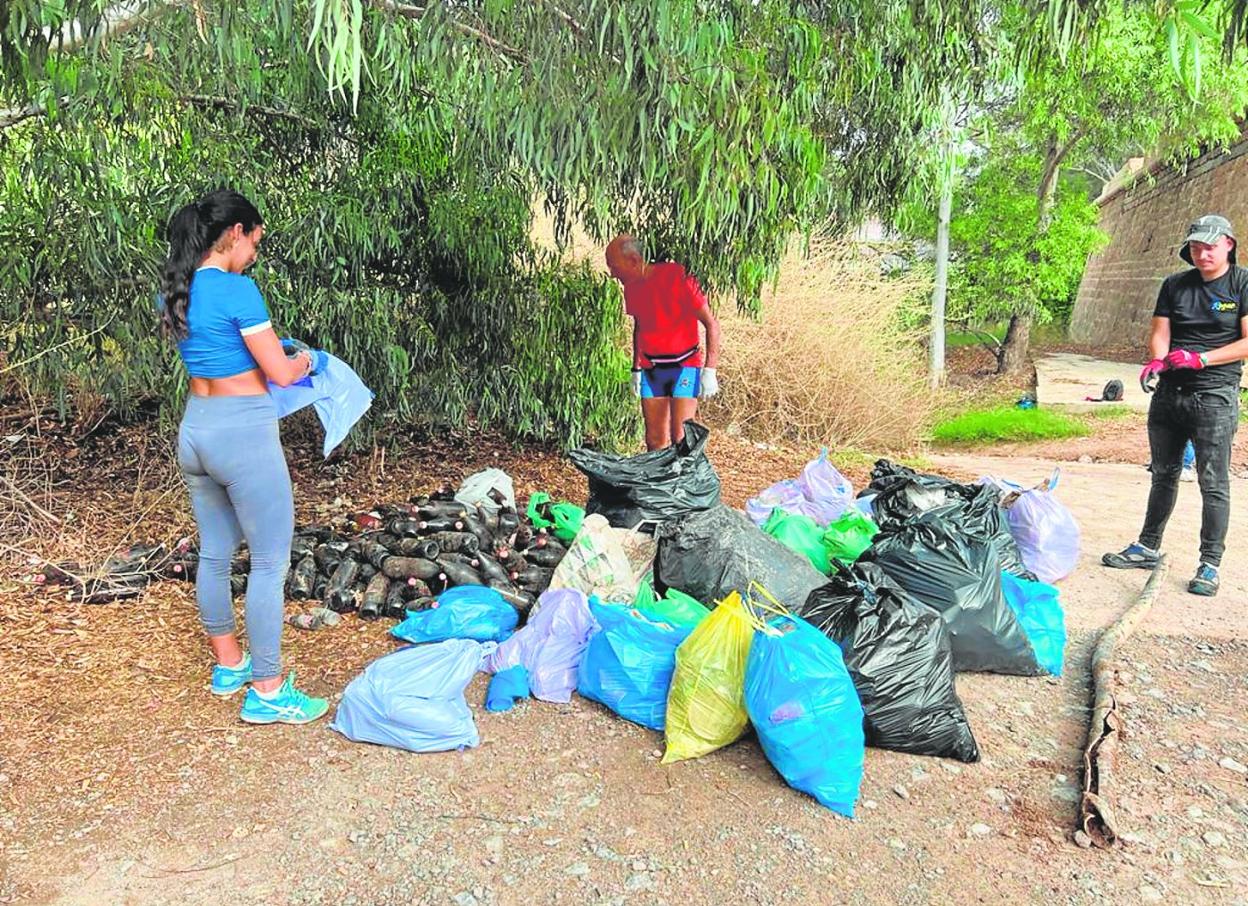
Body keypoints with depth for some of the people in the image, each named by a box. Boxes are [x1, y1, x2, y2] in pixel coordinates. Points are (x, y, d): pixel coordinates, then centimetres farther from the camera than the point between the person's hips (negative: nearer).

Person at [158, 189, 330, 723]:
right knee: (269, 563, 0)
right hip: (242, 432, -9)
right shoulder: (236, 289, -17)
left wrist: (265, 348, 23)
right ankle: (267, 692, 8)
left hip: (194, 431, 9)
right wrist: (307, 360, 6)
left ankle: (229, 665, 36)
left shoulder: (176, 289, 8)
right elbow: (280, 373, -14)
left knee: (214, 554, 19)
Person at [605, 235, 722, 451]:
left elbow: (711, 324, -13)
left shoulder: (678, 278, -16)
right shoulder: (631, 287, 3)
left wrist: (709, 371, -17)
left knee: (681, 438, -12)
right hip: (651, 370, 6)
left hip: (684, 366, -6)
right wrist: (636, 369, 17)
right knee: (654, 440, 5)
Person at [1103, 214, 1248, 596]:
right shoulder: (1174, 285, 11)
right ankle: (1148, 547, 26)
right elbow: (1159, 333, 6)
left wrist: (1200, 358, -18)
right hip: (1168, 394, 5)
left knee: (1213, 482, -2)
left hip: (1215, 396, -5)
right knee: (1163, 475, 15)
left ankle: (1209, 564, 6)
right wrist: (1156, 361, -14)